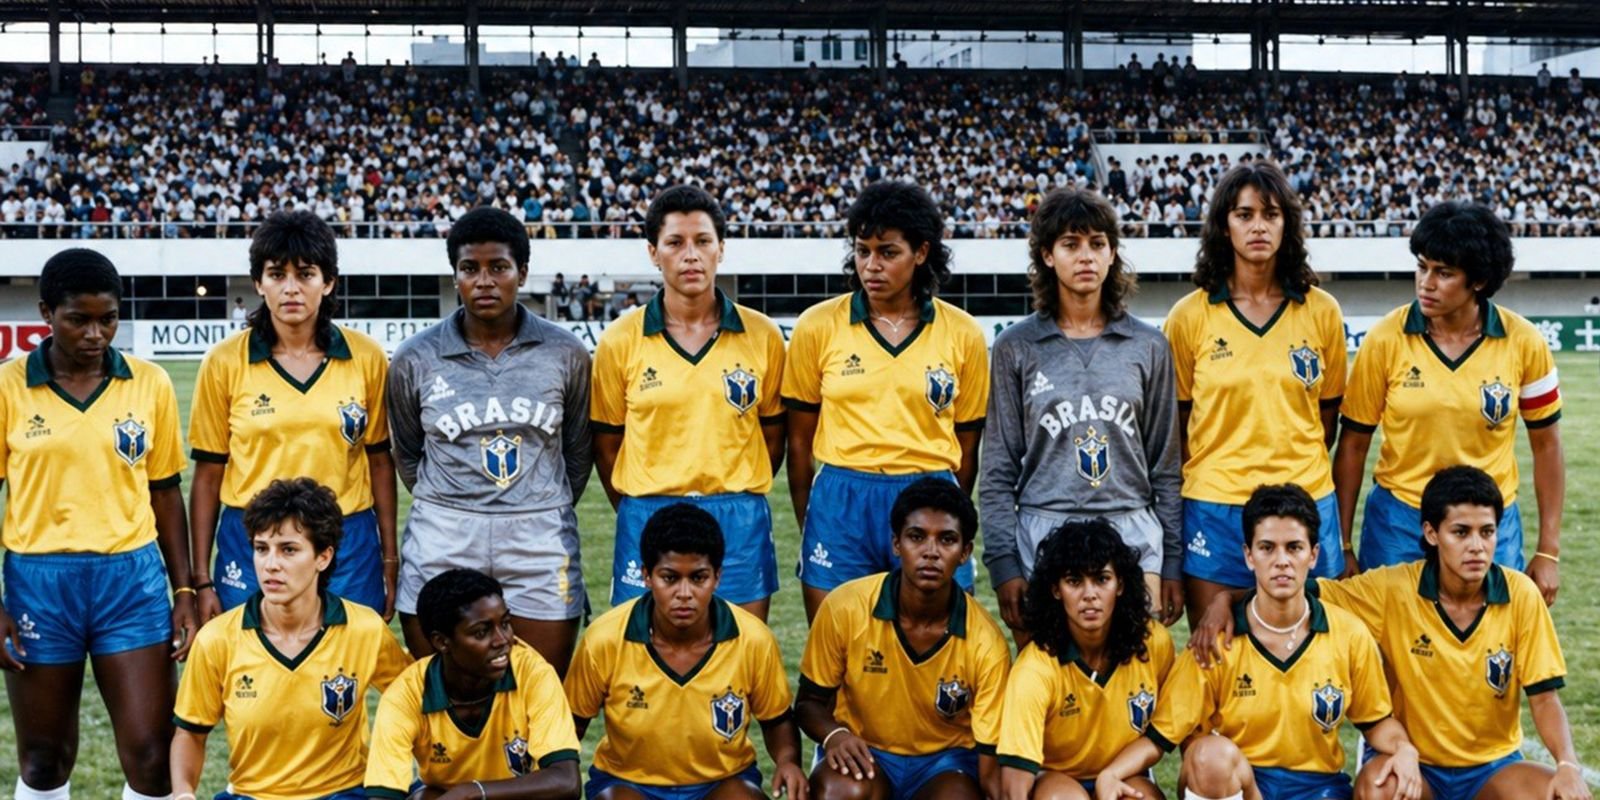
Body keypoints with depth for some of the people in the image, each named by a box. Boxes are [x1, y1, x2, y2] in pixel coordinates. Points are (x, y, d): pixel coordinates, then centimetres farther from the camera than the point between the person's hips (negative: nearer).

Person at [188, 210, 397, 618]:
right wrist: (202, 579, 1)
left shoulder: (367, 357, 0)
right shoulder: (225, 362, -2)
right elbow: (208, 473, 2)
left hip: (348, 544, 1)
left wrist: (390, 560, 5)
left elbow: (379, 461, 6)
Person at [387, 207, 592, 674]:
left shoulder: (565, 353, 2)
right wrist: (449, 508, 12)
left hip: (541, 544, 0)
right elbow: (408, 456, 14)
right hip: (442, 546, 0)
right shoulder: (415, 359, 2)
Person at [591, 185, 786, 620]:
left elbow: (772, 438, 10)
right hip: (648, 524, 0)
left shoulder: (763, 336, 1)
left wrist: (735, 501, 6)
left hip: (740, 524, 1)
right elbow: (606, 445, 6)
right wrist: (643, 514, 5)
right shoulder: (620, 341, -1)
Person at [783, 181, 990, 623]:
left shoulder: (963, 334, 2)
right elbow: (800, 439, 5)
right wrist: (808, 526, 6)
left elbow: (967, 443, 9)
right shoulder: (818, 326, 0)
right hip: (839, 505, 0)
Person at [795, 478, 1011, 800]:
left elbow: (992, 767, -14)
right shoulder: (845, 608, -17)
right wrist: (834, 734, -24)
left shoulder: (986, 644, -18)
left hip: (946, 762, 0)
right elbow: (810, 701, -2)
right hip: (863, 754, 0)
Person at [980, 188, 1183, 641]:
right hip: (1042, 534, -1)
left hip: (1133, 536, 1)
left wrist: (1173, 561, 6)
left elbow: (1166, 463, 11)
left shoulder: (1148, 346, 9)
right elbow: (998, 470, 4)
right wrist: (1002, 562, -4)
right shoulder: (1016, 347, 5)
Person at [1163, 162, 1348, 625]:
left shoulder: (1321, 311, 3)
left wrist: (1297, 467, 5)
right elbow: (1175, 424, 4)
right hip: (1214, 506, -1)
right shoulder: (1190, 316, -1)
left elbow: (1328, 415, 11)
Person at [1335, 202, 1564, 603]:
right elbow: (1353, 443, -2)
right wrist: (1341, 545, -2)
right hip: (1398, 522, -1)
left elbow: (1546, 444, 3)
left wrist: (1548, 552, 3)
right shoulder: (1385, 340, -9)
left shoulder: (1523, 342, -6)